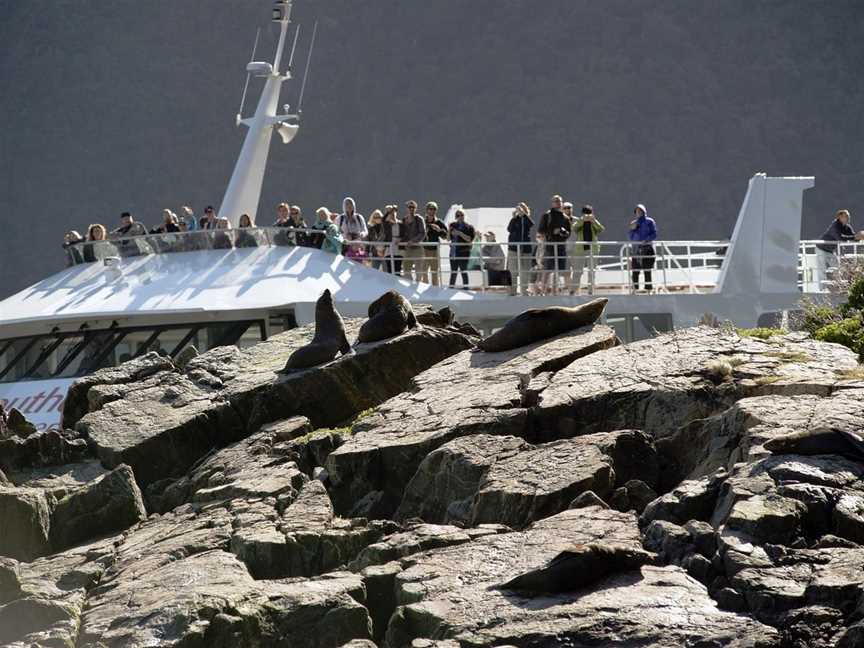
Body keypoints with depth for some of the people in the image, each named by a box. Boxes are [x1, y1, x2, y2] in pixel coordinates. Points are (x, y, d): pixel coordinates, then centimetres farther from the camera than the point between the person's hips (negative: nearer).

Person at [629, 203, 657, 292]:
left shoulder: (649, 222, 4)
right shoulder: (634, 223, 17)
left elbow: (654, 235, -2)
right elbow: (631, 238, 17)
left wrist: (646, 240, -17)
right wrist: (632, 229, 0)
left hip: (646, 248, -4)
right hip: (636, 248, 4)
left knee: (647, 271, -8)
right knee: (635, 271, -2)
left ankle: (649, 290, -7)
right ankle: (634, 290, 2)